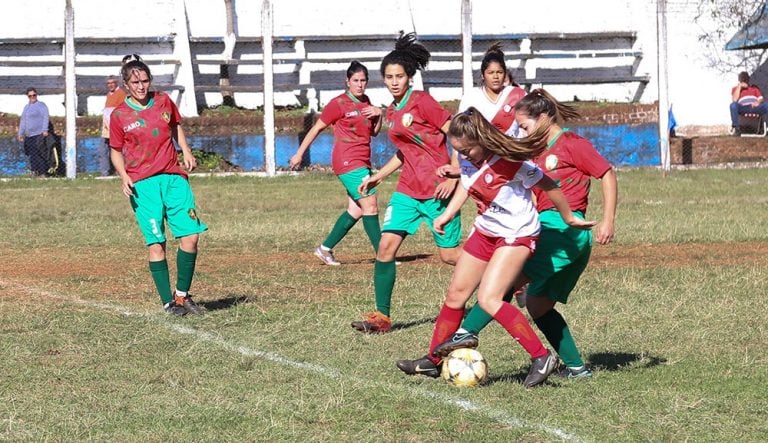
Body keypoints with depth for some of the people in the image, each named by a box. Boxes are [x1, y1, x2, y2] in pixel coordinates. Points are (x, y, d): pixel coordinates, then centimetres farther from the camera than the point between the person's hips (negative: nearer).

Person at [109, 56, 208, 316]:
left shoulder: (164, 102, 9)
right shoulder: (119, 116, 1)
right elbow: (116, 151, 9)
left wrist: (186, 152, 11)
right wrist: (124, 177, -8)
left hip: (173, 177, 3)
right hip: (142, 184, -3)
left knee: (190, 236, -5)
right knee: (156, 244, -8)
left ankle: (182, 295, 10)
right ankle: (168, 302, -1)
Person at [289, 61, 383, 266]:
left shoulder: (365, 102, 14)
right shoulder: (339, 104, -8)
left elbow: (374, 132, 21)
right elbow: (317, 128, -2)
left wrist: (379, 114, 0)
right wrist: (299, 154, 0)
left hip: (362, 163, 8)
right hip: (348, 162, -8)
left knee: (356, 210, 8)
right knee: (370, 206, -12)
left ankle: (325, 249, 17)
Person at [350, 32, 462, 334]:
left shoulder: (422, 102, -11)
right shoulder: (392, 112, 12)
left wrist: (453, 176, -18)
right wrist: (379, 176, 20)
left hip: (437, 190, -7)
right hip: (408, 188, 7)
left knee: (450, 255, -1)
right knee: (386, 244, -8)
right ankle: (382, 316, -5)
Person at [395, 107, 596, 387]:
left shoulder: (510, 163, -28)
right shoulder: (468, 160, -7)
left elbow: (548, 187, -16)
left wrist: (569, 219, -4)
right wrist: (447, 214, 9)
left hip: (516, 235, -8)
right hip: (484, 232, 8)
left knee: (488, 299, -22)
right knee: (455, 296, 10)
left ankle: (542, 358, -17)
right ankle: (433, 360, 25)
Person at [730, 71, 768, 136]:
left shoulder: (754, 87, 28)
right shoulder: (735, 89, 20)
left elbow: (761, 98, 14)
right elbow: (734, 100, 1)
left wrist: (758, 102, -11)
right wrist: (739, 87, 2)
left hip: (754, 108, 1)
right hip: (742, 108, -1)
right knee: (733, 105, -35)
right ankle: (736, 128, -38)